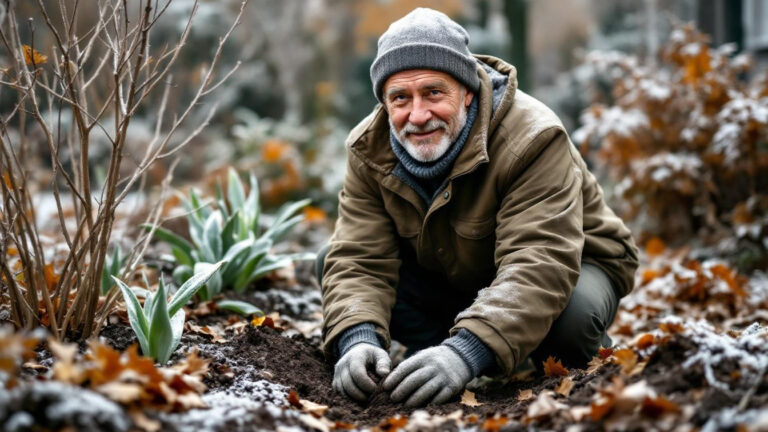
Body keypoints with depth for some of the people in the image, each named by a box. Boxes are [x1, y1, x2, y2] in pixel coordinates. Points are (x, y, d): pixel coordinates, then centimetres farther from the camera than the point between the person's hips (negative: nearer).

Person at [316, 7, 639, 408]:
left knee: (571, 314, -40)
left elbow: (539, 266, -43)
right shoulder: (370, 149, -17)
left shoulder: (531, 139, -33)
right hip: (450, 279, 5)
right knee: (331, 260, -14)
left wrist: (466, 353, -57)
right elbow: (358, 260, -21)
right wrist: (357, 340, -44)